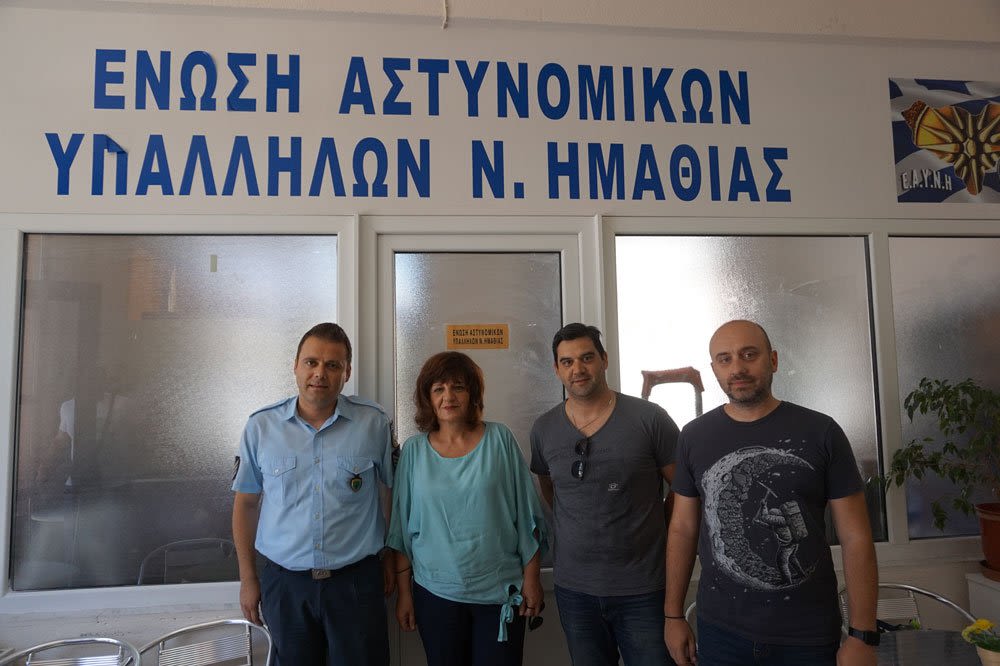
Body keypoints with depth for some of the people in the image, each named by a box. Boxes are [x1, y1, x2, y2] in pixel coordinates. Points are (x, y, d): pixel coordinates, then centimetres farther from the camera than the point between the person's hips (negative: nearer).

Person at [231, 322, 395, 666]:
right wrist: (247, 578, 7)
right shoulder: (261, 425, -2)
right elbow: (246, 502, 6)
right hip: (284, 582, 1)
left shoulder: (374, 422, -6)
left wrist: (393, 560, 5)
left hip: (356, 580, -1)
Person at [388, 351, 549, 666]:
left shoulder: (500, 440, -4)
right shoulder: (413, 451, 0)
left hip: (500, 592, -1)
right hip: (436, 593, 1)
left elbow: (527, 516, -1)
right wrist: (404, 592, 5)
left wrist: (532, 578, -1)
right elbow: (402, 528, 4)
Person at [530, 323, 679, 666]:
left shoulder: (650, 419, -11)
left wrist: (662, 535, -1)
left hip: (643, 589, -3)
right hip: (573, 588, 3)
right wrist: (579, 530, 9)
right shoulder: (543, 429, 0)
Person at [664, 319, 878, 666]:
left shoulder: (821, 432, -7)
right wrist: (673, 615, 4)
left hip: (809, 636, -1)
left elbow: (856, 538, -5)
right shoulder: (694, 436, -2)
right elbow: (683, 528, 4)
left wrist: (862, 636, -8)